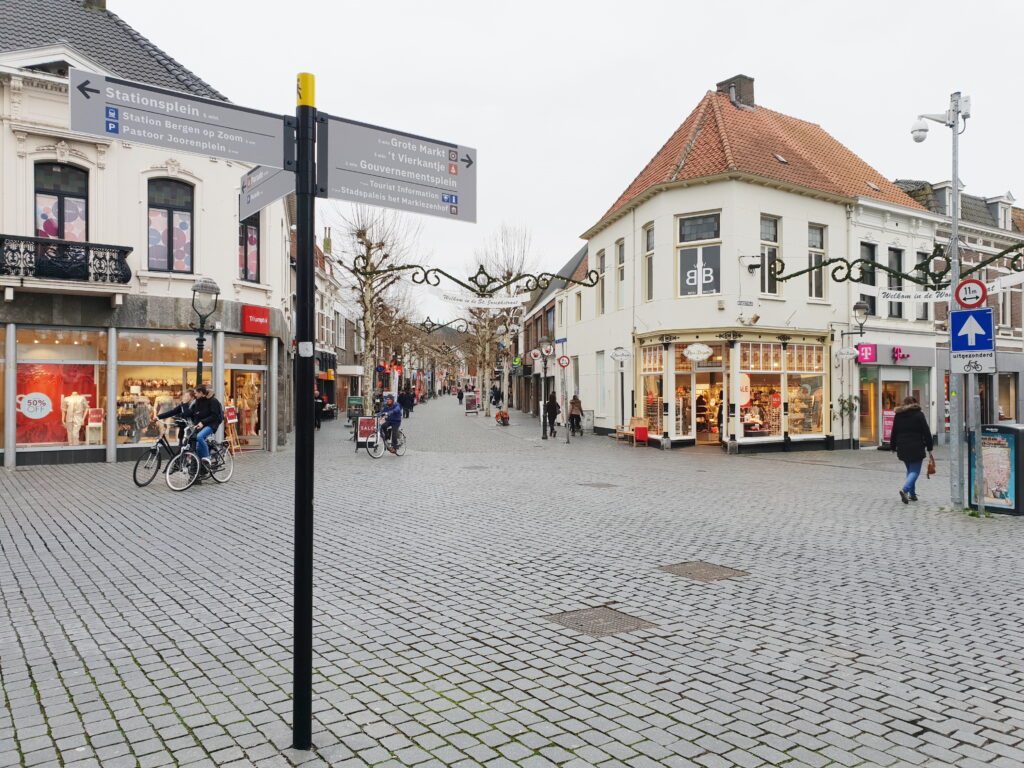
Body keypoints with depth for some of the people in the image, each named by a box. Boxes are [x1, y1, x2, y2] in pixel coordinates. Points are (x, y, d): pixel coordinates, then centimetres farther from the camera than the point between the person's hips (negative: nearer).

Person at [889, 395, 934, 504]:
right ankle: (905, 489, -25)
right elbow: (926, 432, -3)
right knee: (915, 471, -2)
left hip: (902, 449, 4)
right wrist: (929, 448, 2)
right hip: (916, 448, -4)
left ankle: (912, 494, 17)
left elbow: (894, 433, 10)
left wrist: (893, 447, 17)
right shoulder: (919, 414, -3)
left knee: (910, 470, 17)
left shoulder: (898, 415, 7)